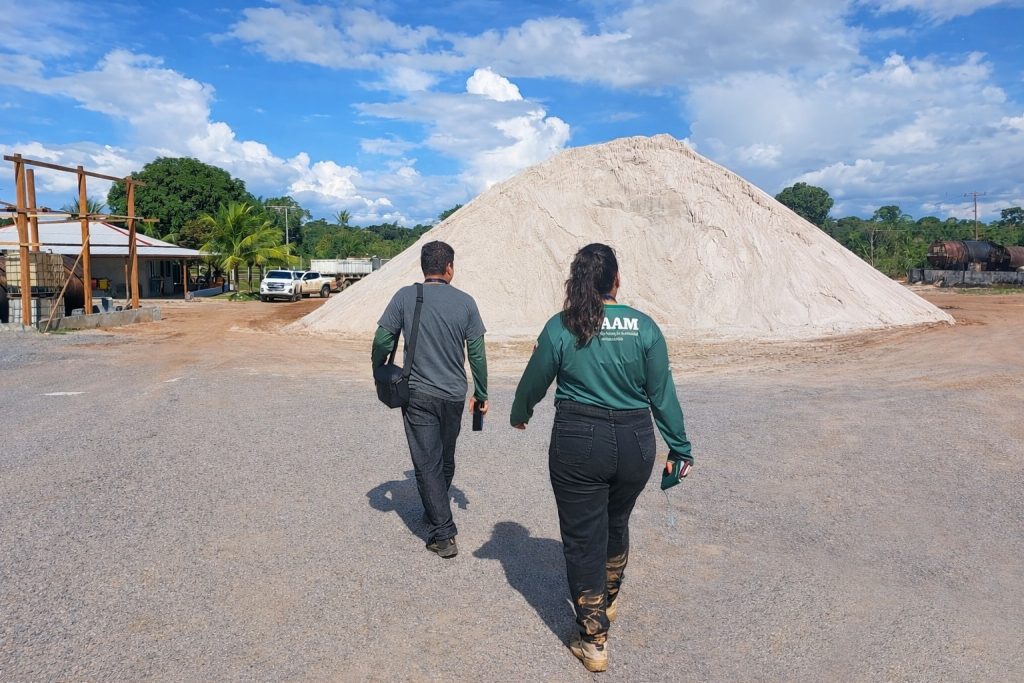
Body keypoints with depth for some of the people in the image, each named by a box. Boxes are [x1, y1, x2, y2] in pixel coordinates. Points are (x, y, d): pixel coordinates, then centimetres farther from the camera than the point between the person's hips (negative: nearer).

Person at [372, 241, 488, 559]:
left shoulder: (405, 297, -5)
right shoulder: (465, 302, -2)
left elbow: (382, 342, -6)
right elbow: (477, 353, 0)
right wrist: (481, 394, 10)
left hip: (418, 394, -2)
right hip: (454, 395, 3)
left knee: (427, 464, 4)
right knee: (445, 460, 21)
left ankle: (443, 534, 2)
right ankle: (436, 512, 41)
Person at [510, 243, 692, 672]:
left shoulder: (560, 327, -8)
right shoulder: (643, 326, -4)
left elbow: (534, 383, 4)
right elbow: (662, 393, -2)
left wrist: (519, 415, 24)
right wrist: (679, 447, 9)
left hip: (578, 444, -3)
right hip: (634, 443, 3)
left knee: (583, 538, 10)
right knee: (616, 524, 26)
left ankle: (594, 641, 18)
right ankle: (608, 601, 49)